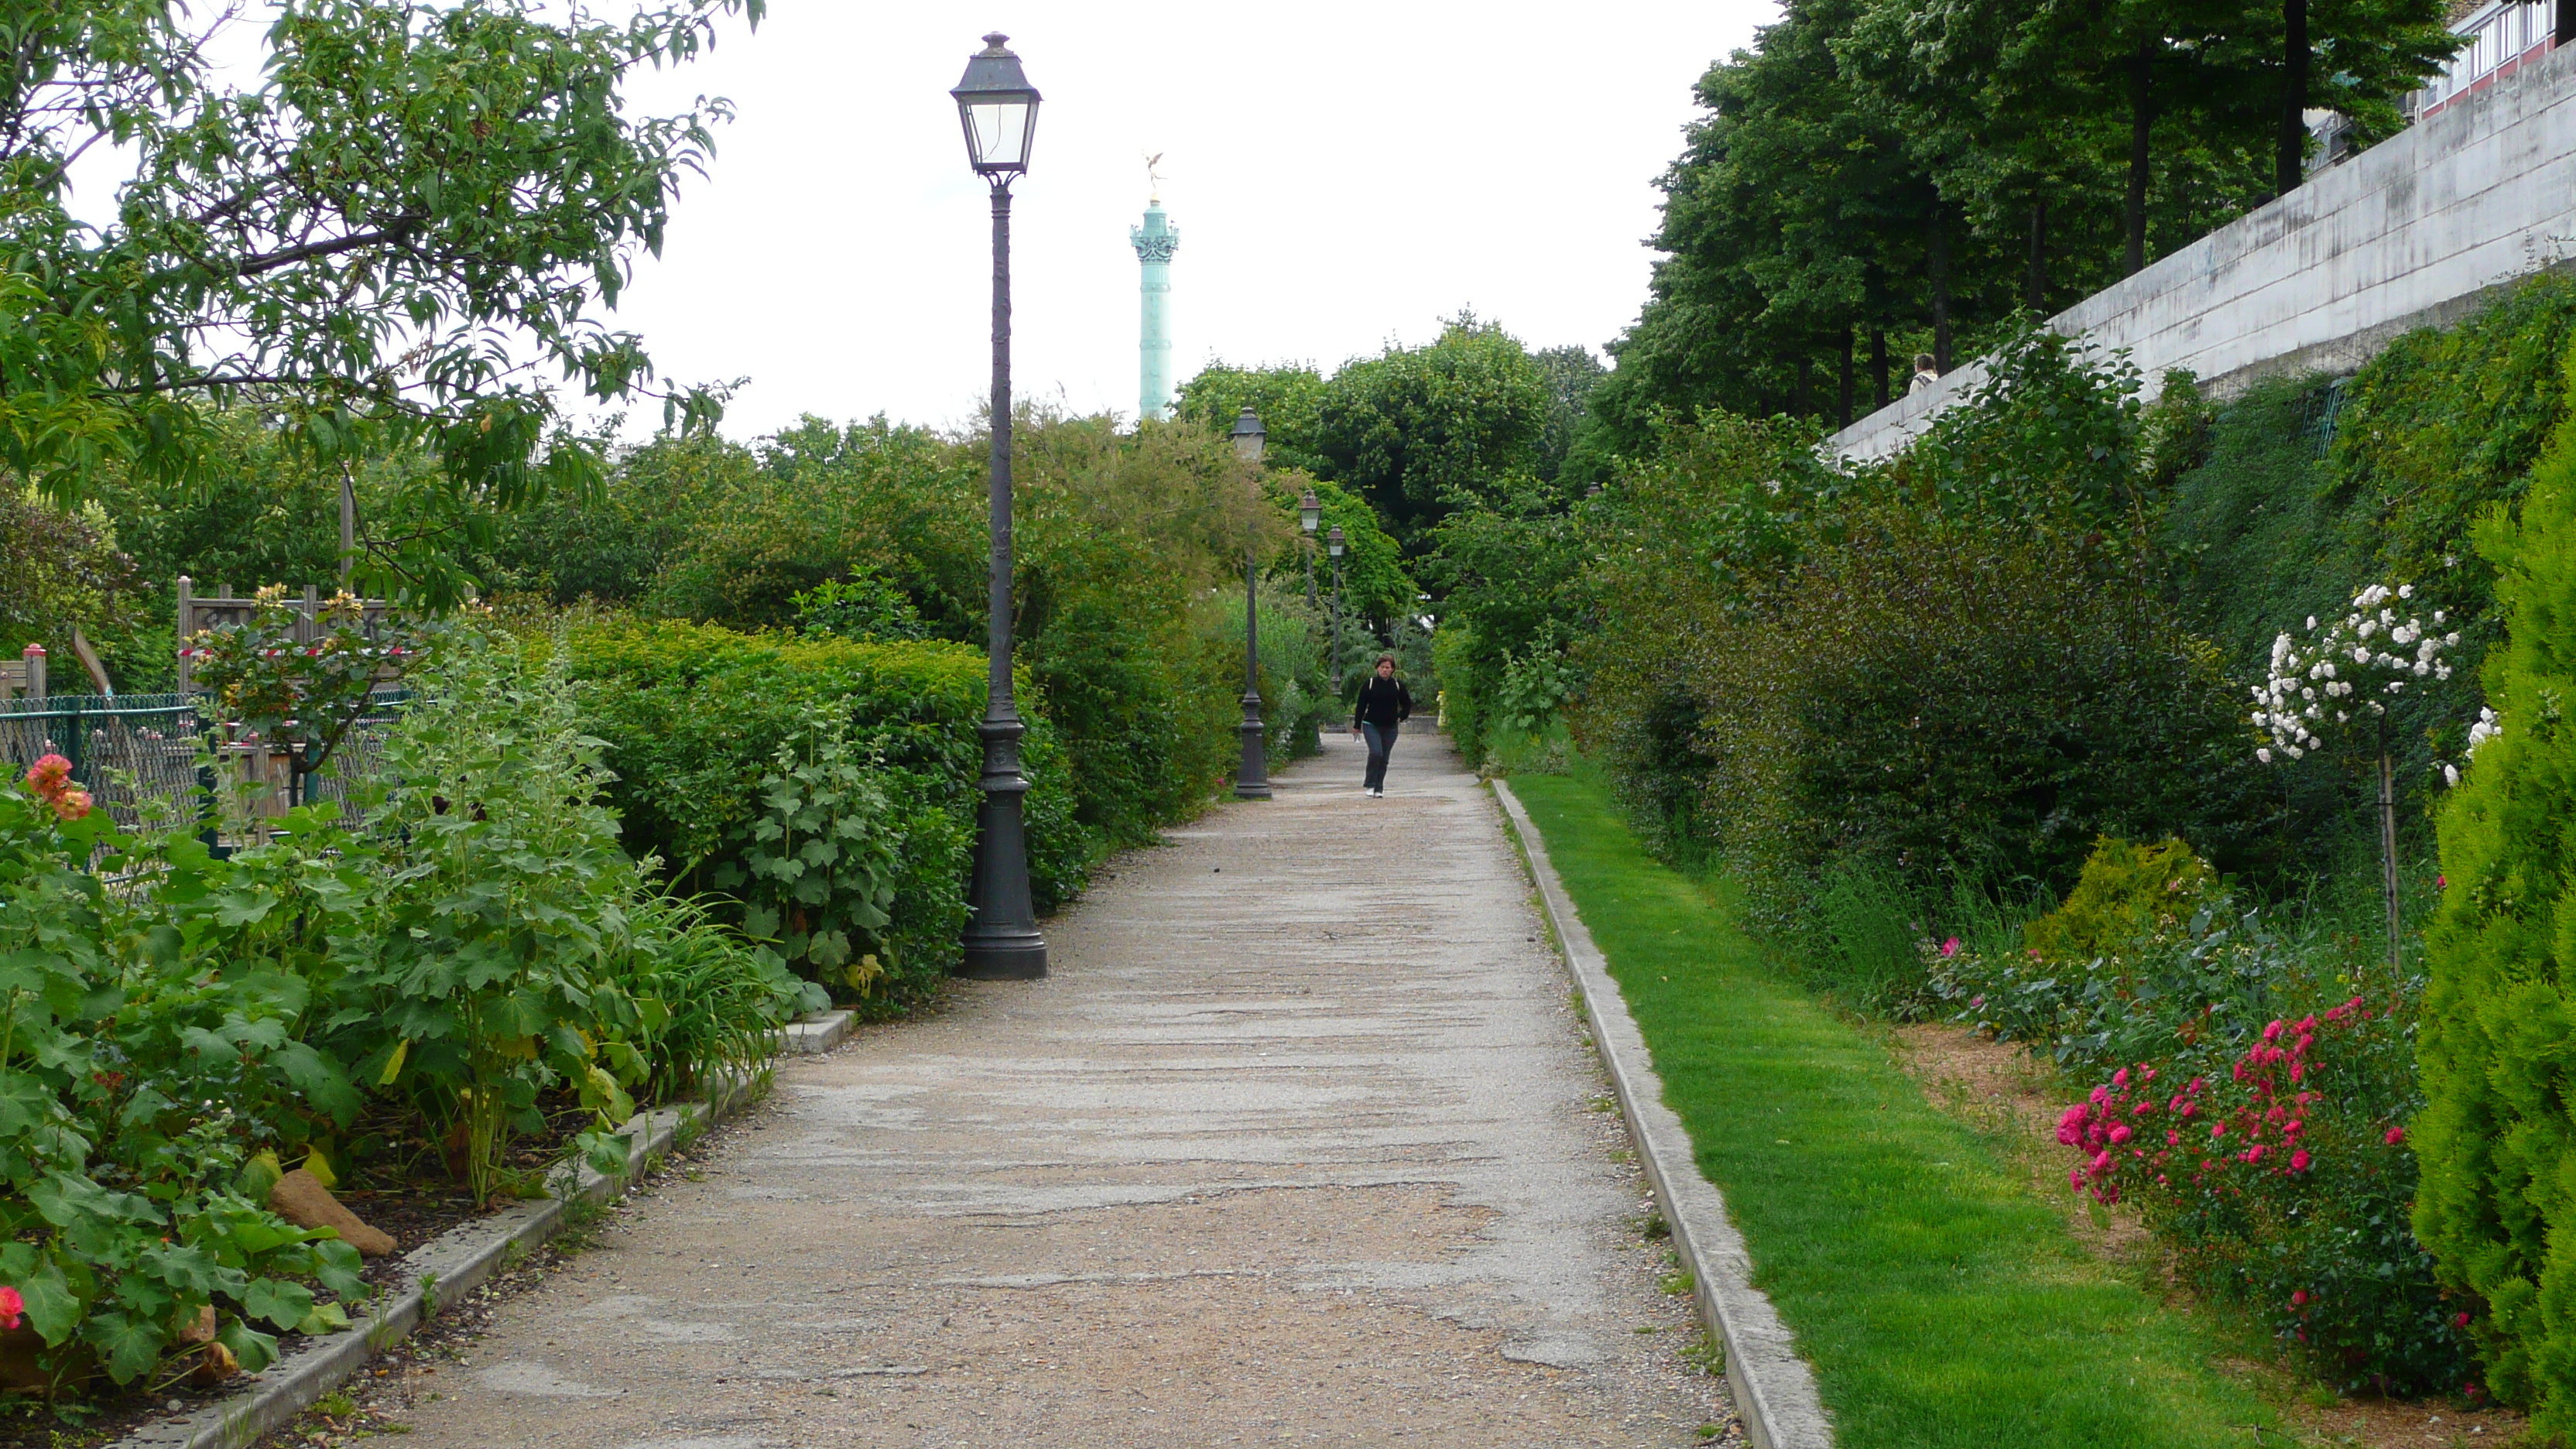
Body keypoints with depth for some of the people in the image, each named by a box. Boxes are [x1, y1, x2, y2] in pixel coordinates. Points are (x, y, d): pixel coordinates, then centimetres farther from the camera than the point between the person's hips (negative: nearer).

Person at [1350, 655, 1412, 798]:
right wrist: (1357, 726, 2)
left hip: (1390, 728, 3)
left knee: (1384, 759, 4)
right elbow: (1361, 705, 2)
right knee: (1375, 752, -20)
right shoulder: (1369, 683, -2)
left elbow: (1407, 704, 18)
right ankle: (1370, 785, -7)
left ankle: (1379, 789, 12)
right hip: (1371, 725, -3)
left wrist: (1401, 717, 6)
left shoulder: (1398, 685, 4)